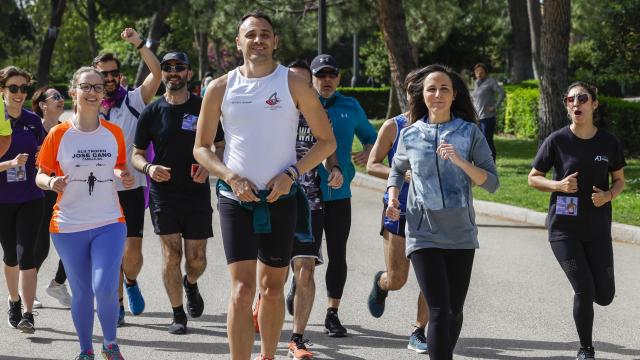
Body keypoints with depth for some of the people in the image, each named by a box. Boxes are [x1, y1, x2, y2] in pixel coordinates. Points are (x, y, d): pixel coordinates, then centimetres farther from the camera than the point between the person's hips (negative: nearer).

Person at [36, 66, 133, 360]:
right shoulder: (58, 134, -4)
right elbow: (41, 175, 3)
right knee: (82, 293, 7)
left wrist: (124, 177, -6)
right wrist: (51, 182, -19)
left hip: (109, 223, 0)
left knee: (105, 288, -15)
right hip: (69, 226, 0)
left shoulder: (114, 132, 2)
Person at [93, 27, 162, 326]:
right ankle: (117, 306, 16)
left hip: (132, 188, -2)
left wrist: (138, 44, -20)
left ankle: (131, 282, 26)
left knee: (132, 251, -6)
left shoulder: (134, 101, 1)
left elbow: (157, 73, -13)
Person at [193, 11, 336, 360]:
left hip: (280, 197, 1)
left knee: (273, 288, 10)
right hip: (235, 197, 0)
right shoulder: (220, 88, 2)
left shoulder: (293, 84, -1)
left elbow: (327, 141, 1)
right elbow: (201, 148, 8)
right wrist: (231, 177, -10)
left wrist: (291, 173, -12)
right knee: (242, 289, -11)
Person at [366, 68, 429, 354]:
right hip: (398, 209, -2)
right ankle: (380, 282, 34)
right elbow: (372, 165, -1)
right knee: (396, 280, -3)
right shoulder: (393, 127, -1)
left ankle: (419, 333, 8)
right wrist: (403, 174, -16)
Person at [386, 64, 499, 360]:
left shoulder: (469, 132, 1)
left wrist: (460, 161, -18)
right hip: (424, 233, -1)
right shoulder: (410, 135, 4)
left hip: (461, 233, 1)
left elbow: (491, 183, -3)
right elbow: (397, 170, 23)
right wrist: (393, 198, 4)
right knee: (440, 311, -12)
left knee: (455, 311, 9)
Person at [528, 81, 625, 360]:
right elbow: (533, 178, 2)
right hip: (564, 229, -2)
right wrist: (559, 185, -17)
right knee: (584, 291, -9)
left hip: (598, 230, 2)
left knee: (604, 296, 2)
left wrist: (608, 195, -11)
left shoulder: (609, 143, -1)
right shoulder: (557, 141, -6)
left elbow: (619, 181, 11)